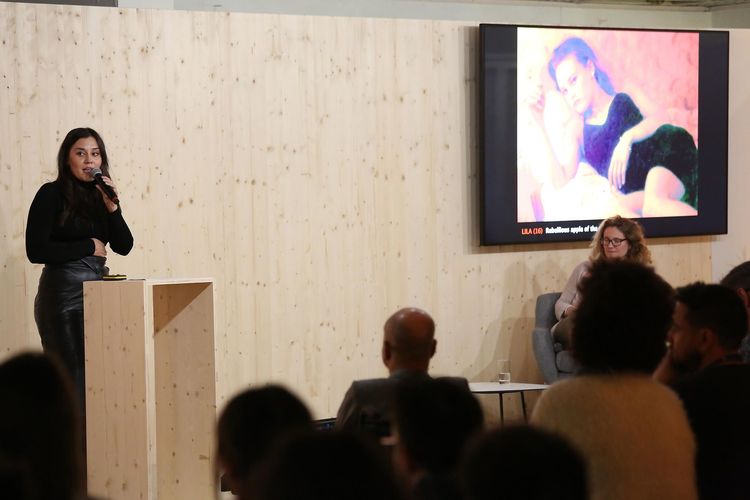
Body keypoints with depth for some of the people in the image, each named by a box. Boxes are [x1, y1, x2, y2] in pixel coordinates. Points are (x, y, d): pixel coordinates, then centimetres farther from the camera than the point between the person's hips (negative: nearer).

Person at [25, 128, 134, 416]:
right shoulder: (52, 194, -5)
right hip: (62, 293, -6)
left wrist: (112, 206, -9)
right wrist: (89, 247, -8)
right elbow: (36, 250, -14)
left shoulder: (100, 195, 12)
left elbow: (124, 246, 5)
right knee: (72, 374, -7)